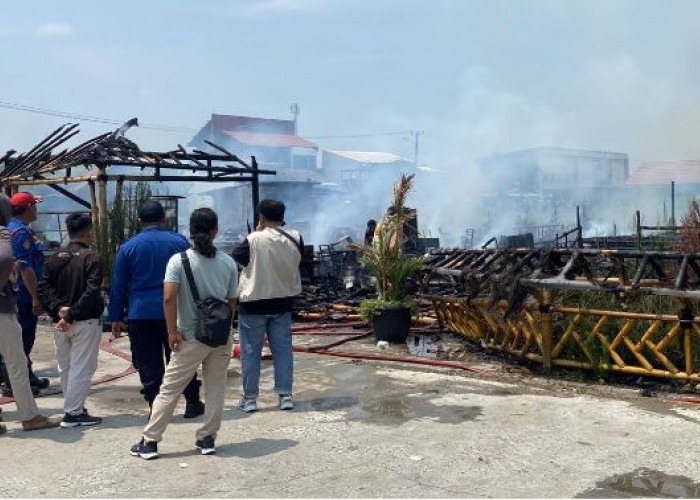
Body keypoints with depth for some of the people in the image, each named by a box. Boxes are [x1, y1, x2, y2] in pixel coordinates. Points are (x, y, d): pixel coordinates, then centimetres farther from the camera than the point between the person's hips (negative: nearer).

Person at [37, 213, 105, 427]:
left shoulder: (56, 257, 8)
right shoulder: (92, 257, -10)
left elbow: (43, 286, 0)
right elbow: (91, 292, -21)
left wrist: (58, 308, -8)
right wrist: (72, 315, -19)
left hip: (60, 322, 6)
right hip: (85, 322, -6)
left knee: (65, 368, 17)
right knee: (81, 369, 0)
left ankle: (75, 407, 28)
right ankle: (73, 413, 2)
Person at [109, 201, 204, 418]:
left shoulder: (128, 247, 2)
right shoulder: (179, 242, 1)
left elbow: (117, 286, 4)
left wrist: (116, 318, 10)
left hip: (140, 314, 0)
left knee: (148, 365, 6)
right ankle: (192, 403, 17)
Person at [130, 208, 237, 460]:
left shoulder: (179, 260, -9)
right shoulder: (228, 262, 0)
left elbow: (169, 298, -18)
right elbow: (232, 302, 5)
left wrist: (173, 331, -10)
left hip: (191, 337, -2)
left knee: (169, 389, 6)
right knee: (216, 388, 12)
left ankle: (149, 441, 12)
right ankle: (207, 439, 19)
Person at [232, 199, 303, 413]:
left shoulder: (254, 240, -18)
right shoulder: (295, 239, -5)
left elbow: (237, 255, -2)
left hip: (254, 304, -4)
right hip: (283, 303, 4)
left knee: (251, 351, 7)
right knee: (283, 349, 11)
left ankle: (250, 398, 13)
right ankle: (285, 395, 13)